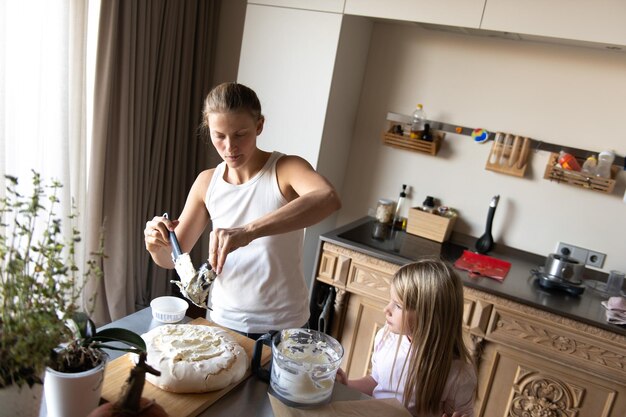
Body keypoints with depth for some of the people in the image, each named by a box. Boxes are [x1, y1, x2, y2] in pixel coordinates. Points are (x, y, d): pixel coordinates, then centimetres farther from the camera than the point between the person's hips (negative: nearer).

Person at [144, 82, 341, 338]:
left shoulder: (286, 170, -16)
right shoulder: (207, 182, -2)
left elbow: (329, 199, -39)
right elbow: (171, 258, 3)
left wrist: (248, 231, -48)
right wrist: (157, 245, -20)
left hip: (281, 327, -3)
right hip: (222, 320, 4)